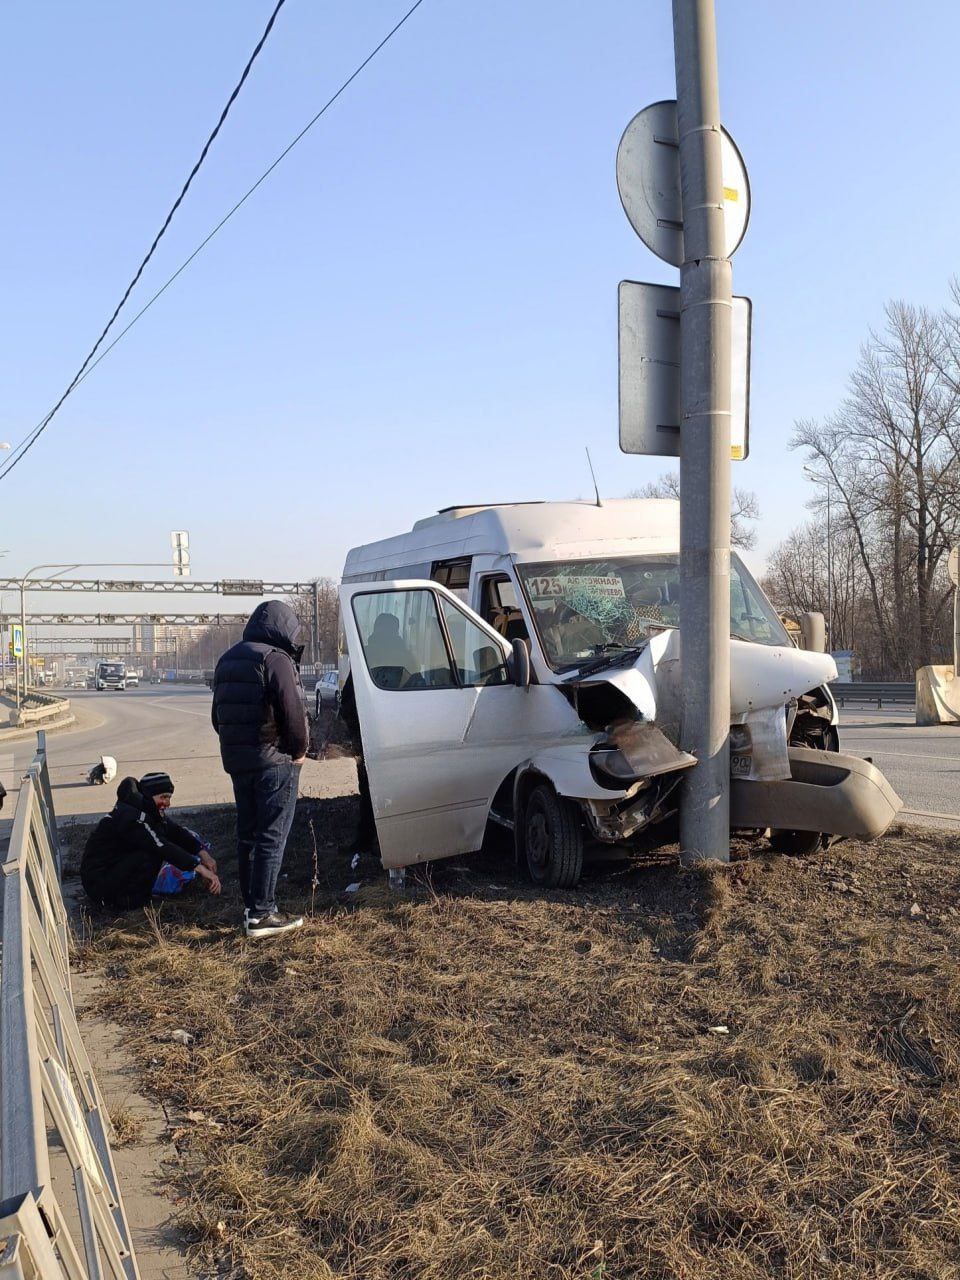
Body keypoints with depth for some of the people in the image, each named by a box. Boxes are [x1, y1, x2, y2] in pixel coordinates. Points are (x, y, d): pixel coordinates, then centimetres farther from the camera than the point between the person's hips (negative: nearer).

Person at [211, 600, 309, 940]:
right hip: (275, 761, -8)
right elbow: (292, 711, -19)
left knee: (247, 835, 16)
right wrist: (299, 750, -5)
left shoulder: (227, 660, 14)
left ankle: (251, 905, 23)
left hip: (236, 761, 8)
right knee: (272, 838, -3)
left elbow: (218, 714, 19)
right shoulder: (276, 660, -14)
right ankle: (262, 914, -2)